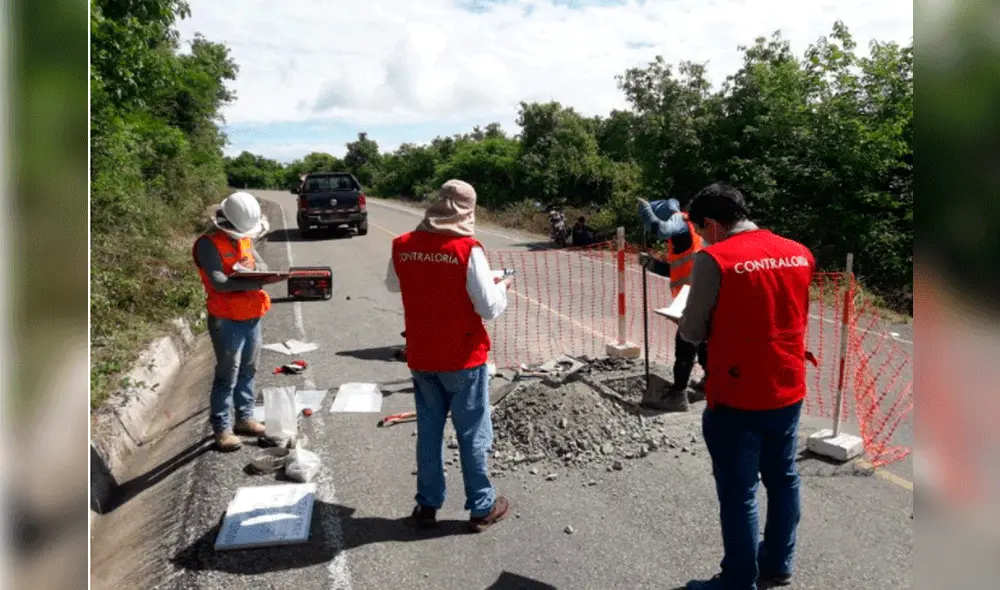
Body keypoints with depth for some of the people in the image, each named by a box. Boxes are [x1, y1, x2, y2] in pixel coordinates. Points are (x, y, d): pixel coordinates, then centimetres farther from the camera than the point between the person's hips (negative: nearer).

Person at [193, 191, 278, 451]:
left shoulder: (245, 240, 9)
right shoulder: (208, 244, -13)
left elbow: (263, 265, 9)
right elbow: (218, 282, -24)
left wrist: (253, 266, -14)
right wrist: (251, 282, -35)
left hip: (252, 316, 7)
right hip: (227, 321, -7)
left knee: (248, 371, 16)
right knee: (227, 376, -1)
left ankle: (244, 418, 30)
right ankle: (222, 429, 9)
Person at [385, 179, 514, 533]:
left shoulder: (403, 247, -3)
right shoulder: (467, 249, -18)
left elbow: (392, 285, 17)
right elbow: (490, 310, -17)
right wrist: (501, 287, 2)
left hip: (421, 358, 4)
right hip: (463, 358, -4)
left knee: (428, 431, 17)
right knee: (472, 434, 10)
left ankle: (427, 504, 27)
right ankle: (482, 508, 22)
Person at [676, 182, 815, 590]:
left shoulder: (714, 259, -17)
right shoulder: (800, 253, 2)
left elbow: (692, 333, -11)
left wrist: (687, 324, 10)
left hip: (737, 397, -6)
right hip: (788, 391, 7)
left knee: (738, 492, 7)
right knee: (783, 479, 21)